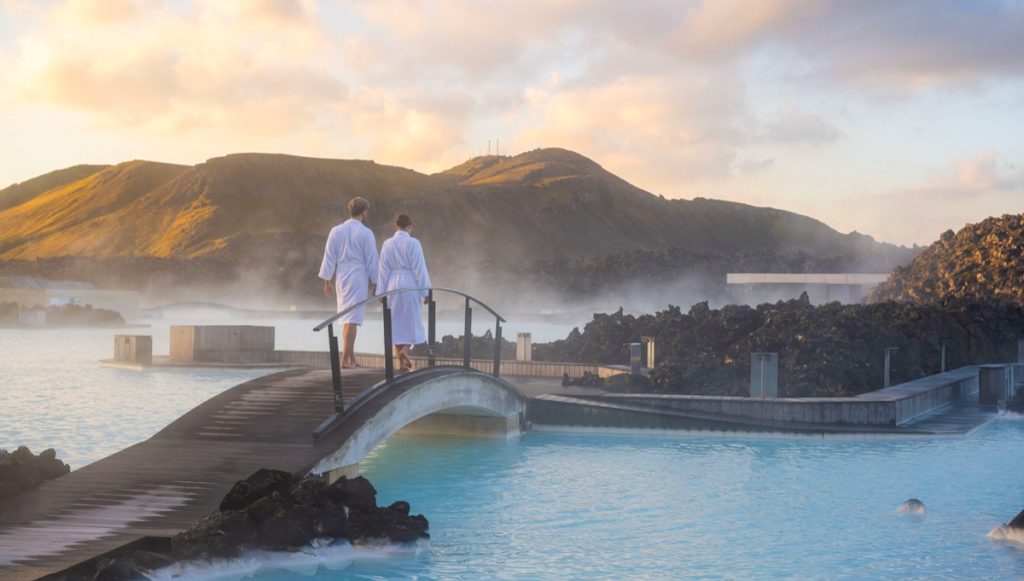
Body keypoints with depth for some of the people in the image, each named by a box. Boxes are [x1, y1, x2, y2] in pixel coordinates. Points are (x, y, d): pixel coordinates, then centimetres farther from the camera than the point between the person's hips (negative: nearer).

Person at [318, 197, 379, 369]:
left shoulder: (336, 231, 4)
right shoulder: (366, 233, -7)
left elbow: (329, 257, 5)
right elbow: (372, 259, -3)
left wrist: (327, 280, 11)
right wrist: (374, 282, 6)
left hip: (341, 277, 5)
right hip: (358, 277, -5)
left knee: (346, 317, 15)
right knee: (352, 319, -5)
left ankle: (351, 357, 19)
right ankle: (346, 359, -9)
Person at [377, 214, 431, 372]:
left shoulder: (387, 244, 1)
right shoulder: (413, 243, -9)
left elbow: (383, 270, 3)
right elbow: (420, 268, -9)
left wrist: (382, 292, 8)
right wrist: (425, 291, -4)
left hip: (392, 286, 3)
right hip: (410, 285, -3)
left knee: (396, 322, 9)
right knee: (412, 321, 9)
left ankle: (402, 362, 9)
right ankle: (404, 350, -16)